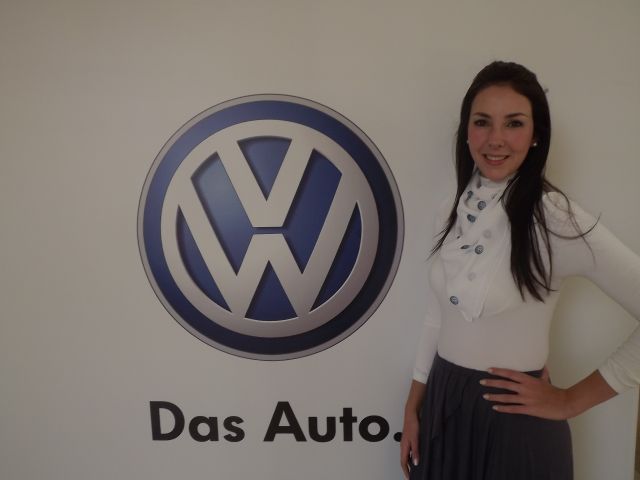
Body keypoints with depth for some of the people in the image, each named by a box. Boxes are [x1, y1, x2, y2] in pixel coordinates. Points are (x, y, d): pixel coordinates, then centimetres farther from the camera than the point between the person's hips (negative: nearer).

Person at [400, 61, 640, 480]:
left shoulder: (558, 220, -18)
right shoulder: (452, 213, -1)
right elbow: (438, 318, 6)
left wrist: (572, 402, -12)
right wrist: (413, 406, 8)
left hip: (513, 421, -5)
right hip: (442, 408, 5)